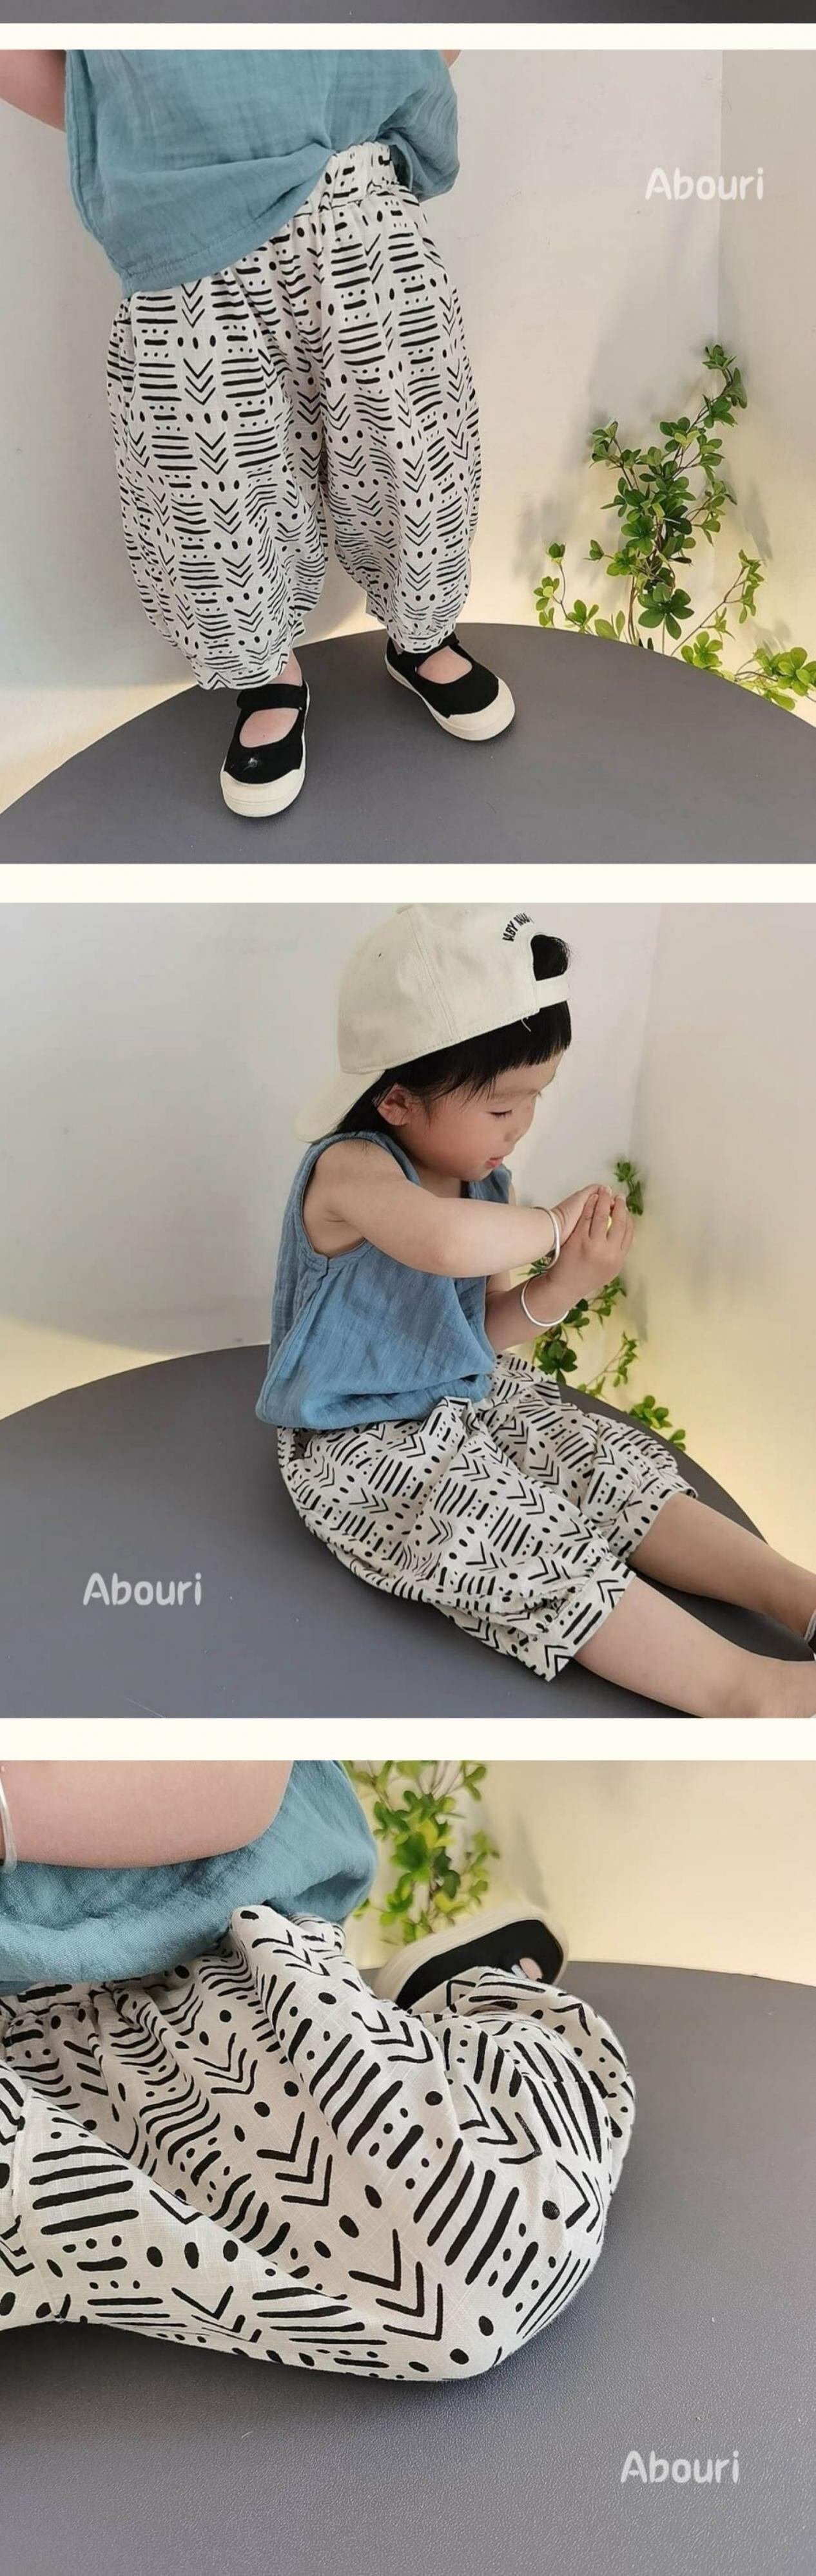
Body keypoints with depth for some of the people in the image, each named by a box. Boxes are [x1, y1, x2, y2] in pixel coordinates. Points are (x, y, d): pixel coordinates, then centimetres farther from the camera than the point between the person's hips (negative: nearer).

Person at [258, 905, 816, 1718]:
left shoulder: (482, 1180, 0)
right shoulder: (351, 1170, -27)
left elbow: (482, 1332, 9)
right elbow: (447, 1241, -51)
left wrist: (557, 1289, -12)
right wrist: (553, 1225, -30)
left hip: (473, 1396, 9)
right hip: (367, 1445, -9)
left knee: (624, 1470, -3)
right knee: (539, 1545, -21)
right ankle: (750, 1691, -25)